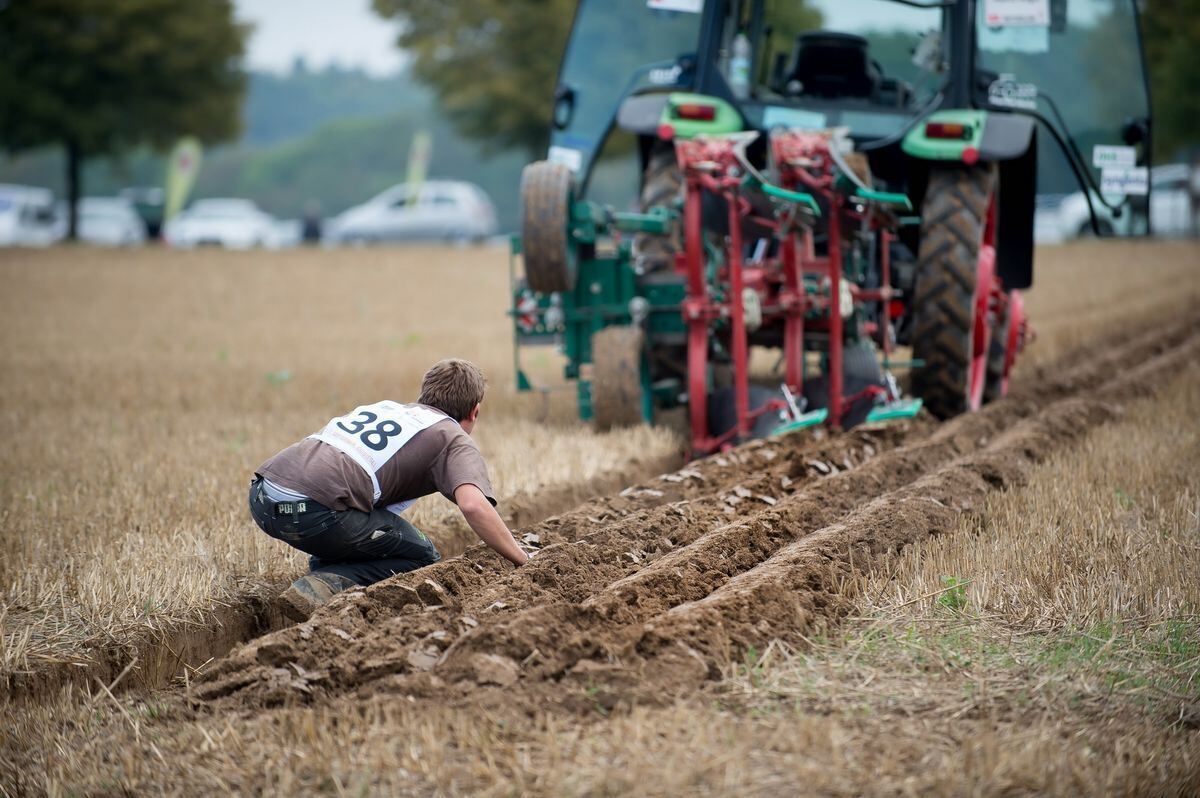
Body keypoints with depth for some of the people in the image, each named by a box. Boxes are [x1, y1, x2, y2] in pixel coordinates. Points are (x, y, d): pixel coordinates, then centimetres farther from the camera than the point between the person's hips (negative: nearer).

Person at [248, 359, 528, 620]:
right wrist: (523, 562, 1)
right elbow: (474, 505, -10)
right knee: (422, 557, 10)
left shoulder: (384, 406, 31)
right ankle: (326, 586, -11)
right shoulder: (455, 440, 9)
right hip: (313, 509, -8)